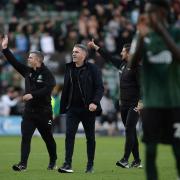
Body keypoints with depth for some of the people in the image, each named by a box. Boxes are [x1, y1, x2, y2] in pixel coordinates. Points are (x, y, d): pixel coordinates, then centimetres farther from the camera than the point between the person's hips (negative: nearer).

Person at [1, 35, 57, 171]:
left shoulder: (47, 74, -9)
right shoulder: (27, 71, 9)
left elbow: (48, 89, -23)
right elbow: (14, 62, 9)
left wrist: (33, 95, -28)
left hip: (44, 112, -5)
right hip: (29, 111, 5)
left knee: (48, 138, 10)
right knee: (25, 137, -8)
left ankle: (53, 162, 28)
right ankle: (23, 164, -11)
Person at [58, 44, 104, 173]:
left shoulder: (92, 69, -6)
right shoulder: (69, 69, 9)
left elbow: (100, 87, -9)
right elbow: (66, 88, 14)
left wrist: (95, 102, -23)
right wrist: (63, 106, 12)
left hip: (88, 109, -3)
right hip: (73, 108, 3)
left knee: (90, 137, 7)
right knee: (69, 134, -10)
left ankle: (90, 165, 16)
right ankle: (68, 164, -13)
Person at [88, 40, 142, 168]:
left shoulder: (136, 66, -12)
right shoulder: (122, 64, 12)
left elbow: (141, 84, -17)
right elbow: (109, 57, 24)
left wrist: (140, 102, -23)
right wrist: (95, 47, 26)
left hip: (134, 105, -8)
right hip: (124, 104, 8)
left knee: (129, 130, -13)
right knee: (130, 132, 9)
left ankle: (125, 160, -17)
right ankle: (137, 161, 14)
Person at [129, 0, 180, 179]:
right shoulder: (143, 36, 3)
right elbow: (132, 64, -9)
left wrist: (162, 31, -25)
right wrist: (141, 37, -22)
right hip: (151, 102, 1)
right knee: (150, 149, -1)